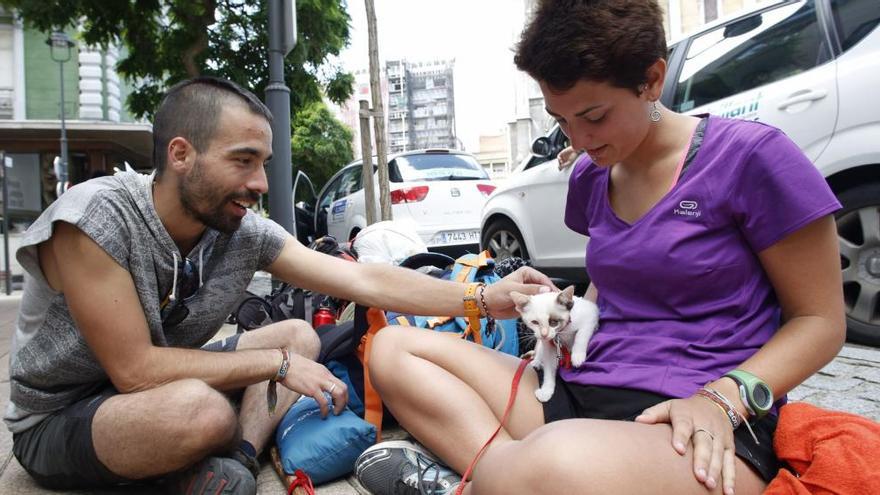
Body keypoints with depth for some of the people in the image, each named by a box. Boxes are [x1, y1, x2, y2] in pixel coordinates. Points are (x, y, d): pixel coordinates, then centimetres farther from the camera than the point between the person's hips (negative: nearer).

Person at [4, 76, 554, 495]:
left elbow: (366, 280, -16)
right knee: (204, 411, -37)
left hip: (163, 386, 6)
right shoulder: (93, 217, -28)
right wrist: (278, 363, -26)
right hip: (58, 422, -6)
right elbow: (135, 370, -29)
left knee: (301, 335, -3)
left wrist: (485, 297, -22)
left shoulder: (246, 231, -13)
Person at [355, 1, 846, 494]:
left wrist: (723, 400, -18)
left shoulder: (750, 156, -7)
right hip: (583, 396, 7)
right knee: (393, 348, -7)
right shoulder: (589, 177, 10)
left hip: (699, 426, -6)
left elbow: (819, 320, -3)